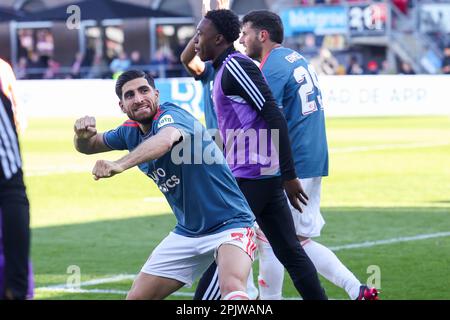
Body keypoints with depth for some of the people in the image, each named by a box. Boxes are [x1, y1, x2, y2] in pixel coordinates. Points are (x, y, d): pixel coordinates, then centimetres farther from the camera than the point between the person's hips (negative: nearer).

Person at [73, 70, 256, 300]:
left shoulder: (170, 115, -19)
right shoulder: (131, 132, 4)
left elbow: (166, 140, -44)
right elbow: (88, 146, 20)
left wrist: (119, 165, -60)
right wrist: (83, 135, -7)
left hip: (229, 224, -8)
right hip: (187, 232, 8)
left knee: (232, 288, -36)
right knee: (137, 297, 7)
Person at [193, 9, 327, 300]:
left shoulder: (235, 66, -13)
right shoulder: (226, 68, 18)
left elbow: (275, 119, -18)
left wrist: (289, 175, -19)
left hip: (250, 177, -10)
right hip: (267, 176, 10)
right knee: (290, 251, 10)